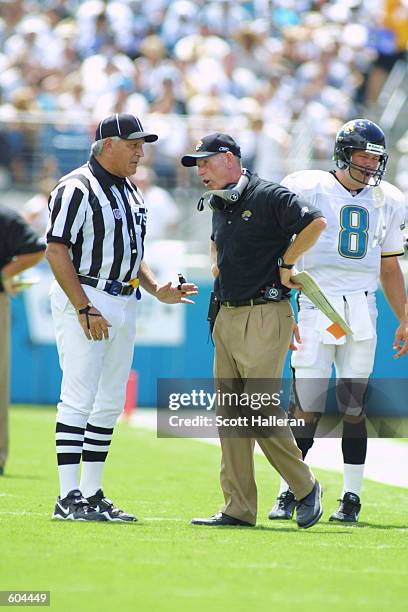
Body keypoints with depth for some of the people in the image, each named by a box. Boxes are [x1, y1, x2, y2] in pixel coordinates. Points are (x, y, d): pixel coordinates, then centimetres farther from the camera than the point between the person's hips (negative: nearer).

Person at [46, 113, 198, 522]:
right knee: (79, 400, -10)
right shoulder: (77, 188, -11)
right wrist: (84, 309, -21)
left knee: (109, 404, 9)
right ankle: (69, 499, -10)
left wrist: (157, 290, 8)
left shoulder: (130, 190, 16)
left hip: (123, 303, 9)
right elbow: (56, 251, -16)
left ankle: (92, 494, 14)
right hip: (82, 300, -9)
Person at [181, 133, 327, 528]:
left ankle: (305, 488, 7)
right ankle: (238, 508, 8)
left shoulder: (269, 197, -10)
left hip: (265, 316, -8)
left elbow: (315, 222, -21)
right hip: (226, 317, 8)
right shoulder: (219, 205, 15)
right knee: (229, 414, 5)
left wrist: (284, 264, -12)